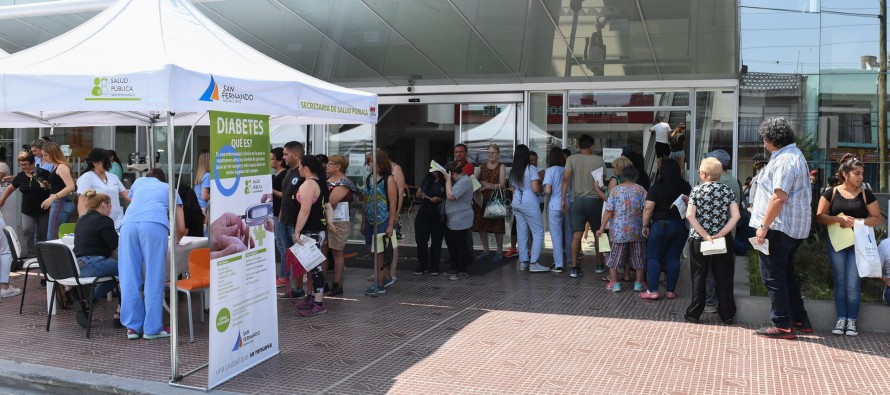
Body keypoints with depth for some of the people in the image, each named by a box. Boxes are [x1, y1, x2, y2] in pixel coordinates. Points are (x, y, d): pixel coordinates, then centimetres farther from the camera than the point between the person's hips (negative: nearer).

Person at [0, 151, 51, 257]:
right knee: (27, 230, -14)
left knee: (41, 234, 4)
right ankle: (30, 253, -6)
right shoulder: (20, 176, 2)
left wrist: (46, 186, -24)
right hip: (27, 210, 3)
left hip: (43, 210, -3)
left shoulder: (43, 173, -11)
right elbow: (10, 188, 17)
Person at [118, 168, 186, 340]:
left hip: (128, 223, 2)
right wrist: (175, 241, 48)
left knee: (129, 278, 5)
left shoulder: (138, 182, 37)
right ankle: (152, 328, 3)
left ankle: (133, 326, 8)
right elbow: (181, 228, 27)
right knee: (154, 278, 0)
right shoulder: (170, 189, 32)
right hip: (155, 224, -2)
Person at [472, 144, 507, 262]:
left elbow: (502, 185, -7)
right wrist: (481, 184, -9)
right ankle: (485, 251, 15)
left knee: (497, 226, -3)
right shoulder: (482, 166, 15)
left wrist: (487, 186, -13)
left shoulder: (501, 167, 3)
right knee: (481, 226, 3)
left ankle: (499, 251, 8)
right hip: (482, 199, 4)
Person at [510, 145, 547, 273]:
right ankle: (534, 263, -7)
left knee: (522, 233, 9)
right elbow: (536, 189, -14)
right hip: (529, 203, -7)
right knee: (538, 233, -1)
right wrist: (541, 186, 6)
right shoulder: (531, 169, -10)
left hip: (516, 203, 7)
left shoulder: (513, 171, 8)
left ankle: (523, 262, 10)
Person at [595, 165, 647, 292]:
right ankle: (638, 283, 17)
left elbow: (609, 211, -8)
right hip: (637, 231, 1)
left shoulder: (615, 190, -4)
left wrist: (602, 227, -3)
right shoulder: (641, 190, -2)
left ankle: (614, 283, 8)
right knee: (637, 257, 13)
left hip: (618, 231, -1)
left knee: (614, 256, 9)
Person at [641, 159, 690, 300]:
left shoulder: (657, 187, -10)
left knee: (653, 257, 5)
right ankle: (670, 290, 12)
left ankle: (653, 291, 0)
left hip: (660, 225, -3)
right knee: (674, 258, 10)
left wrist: (645, 226, -4)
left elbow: (648, 208, -13)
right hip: (680, 226, 4)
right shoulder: (685, 187, 0)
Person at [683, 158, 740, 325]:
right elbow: (735, 216, -9)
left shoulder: (696, 191, -4)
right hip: (723, 241, 1)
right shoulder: (728, 190, 1)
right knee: (723, 278, 9)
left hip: (698, 241, -1)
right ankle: (727, 315, 15)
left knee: (699, 277, 8)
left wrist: (705, 235, -13)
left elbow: (690, 215, -14)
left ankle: (694, 314, 13)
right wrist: (719, 234, -11)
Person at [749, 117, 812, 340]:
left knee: (773, 276, -3)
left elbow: (779, 197, -25)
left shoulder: (784, 160, -19)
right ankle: (800, 320, 26)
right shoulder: (794, 155, 16)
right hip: (794, 227, 11)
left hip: (778, 227, -11)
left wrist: (764, 225, -22)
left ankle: (782, 326, 1)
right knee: (786, 273, 19)